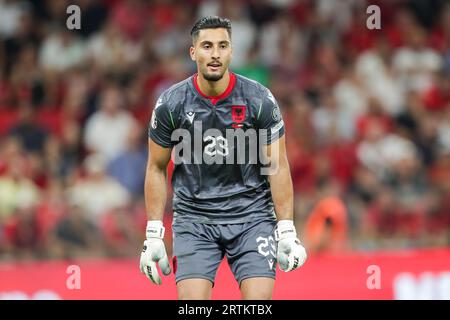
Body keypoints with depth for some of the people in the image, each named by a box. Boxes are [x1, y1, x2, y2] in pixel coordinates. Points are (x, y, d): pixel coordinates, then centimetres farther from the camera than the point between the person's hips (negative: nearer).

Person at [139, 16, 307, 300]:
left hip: (251, 215, 0)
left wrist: (287, 231, -6)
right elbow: (157, 168, 4)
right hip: (194, 217, 0)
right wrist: (153, 235, 0)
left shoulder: (260, 100, -7)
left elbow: (277, 167, -2)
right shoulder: (171, 104, -5)